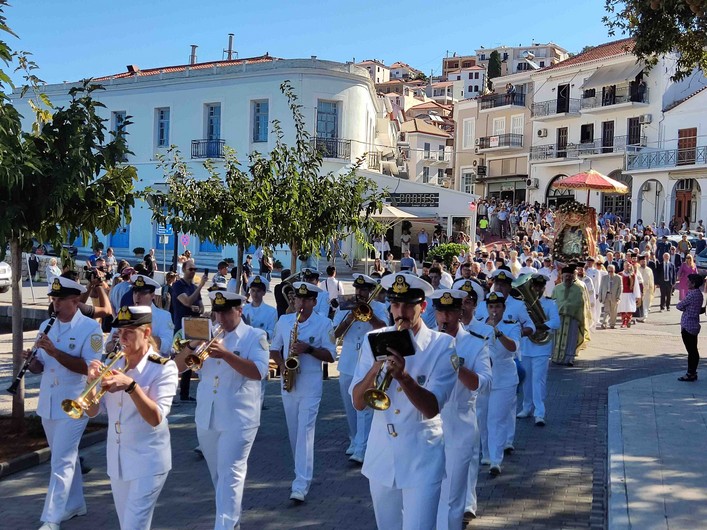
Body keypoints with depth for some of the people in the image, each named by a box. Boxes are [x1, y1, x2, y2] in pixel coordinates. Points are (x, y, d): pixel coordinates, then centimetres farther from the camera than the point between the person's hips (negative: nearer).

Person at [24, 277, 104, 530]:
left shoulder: (90, 328, -12)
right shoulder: (46, 326, 8)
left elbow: (89, 367, -21)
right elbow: (39, 366, 12)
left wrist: (53, 351, -26)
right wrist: (31, 361, -12)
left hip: (73, 405, -7)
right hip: (48, 404, 7)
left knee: (62, 461, -6)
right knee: (65, 457, 18)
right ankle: (74, 504, 32)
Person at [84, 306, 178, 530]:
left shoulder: (163, 368, -13)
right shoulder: (113, 366, 4)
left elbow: (155, 418, -24)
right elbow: (92, 411, 3)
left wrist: (131, 385, -36)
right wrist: (92, 381, -15)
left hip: (147, 461, -6)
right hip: (116, 460, 6)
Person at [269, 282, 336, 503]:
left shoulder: (324, 323, -5)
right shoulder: (283, 320, 7)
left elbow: (331, 356, -6)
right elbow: (274, 349, 13)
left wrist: (308, 349, -21)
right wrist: (282, 364, -7)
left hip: (311, 385, -5)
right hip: (288, 383, 5)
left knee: (305, 431, -12)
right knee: (293, 431, 14)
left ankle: (301, 485, -14)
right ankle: (302, 472, 34)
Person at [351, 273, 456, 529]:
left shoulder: (442, 345, -10)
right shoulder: (374, 341, 0)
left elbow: (431, 408, -19)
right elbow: (358, 403, -5)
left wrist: (403, 376, -35)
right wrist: (375, 370, -23)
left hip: (422, 459, -4)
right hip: (381, 456, 4)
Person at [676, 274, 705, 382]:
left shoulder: (692, 295, -20)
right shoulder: (699, 294, 9)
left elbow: (679, 306, -13)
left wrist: (684, 308, 4)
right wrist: (686, 308, 1)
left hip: (688, 326, -9)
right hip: (694, 325, 9)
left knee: (691, 351, -3)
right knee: (693, 351, 13)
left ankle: (691, 374, 3)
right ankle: (692, 373, 21)